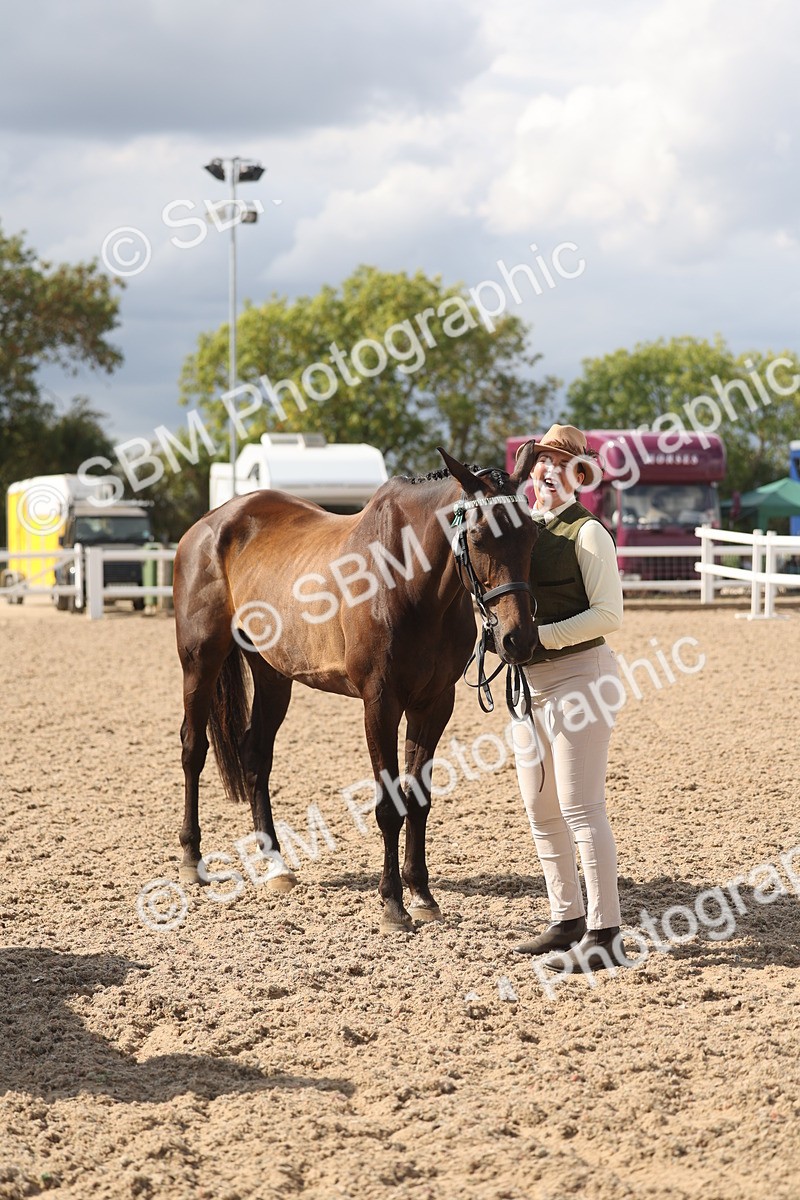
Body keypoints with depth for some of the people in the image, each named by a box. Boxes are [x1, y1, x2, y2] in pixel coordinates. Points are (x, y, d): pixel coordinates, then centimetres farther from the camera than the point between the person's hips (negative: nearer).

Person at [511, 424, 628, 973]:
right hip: (527, 680, 8)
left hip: (578, 672, -8)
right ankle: (568, 919, 24)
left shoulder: (587, 532, -9)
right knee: (541, 809, 13)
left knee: (581, 807, -9)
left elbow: (609, 613, -15)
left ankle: (605, 935, -6)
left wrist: (544, 635, -21)